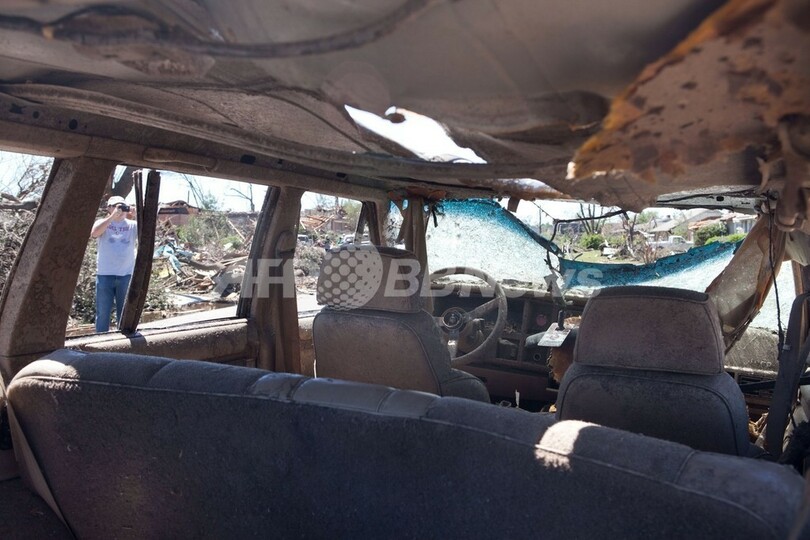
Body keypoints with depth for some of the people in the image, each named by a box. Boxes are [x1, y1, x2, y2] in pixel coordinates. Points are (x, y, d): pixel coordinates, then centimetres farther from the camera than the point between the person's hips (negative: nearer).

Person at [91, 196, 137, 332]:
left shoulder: (132, 225, 7)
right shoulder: (103, 223, 3)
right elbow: (94, 233, -18)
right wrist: (113, 216, -25)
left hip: (126, 275, 2)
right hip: (104, 275, -1)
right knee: (103, 313, 6)